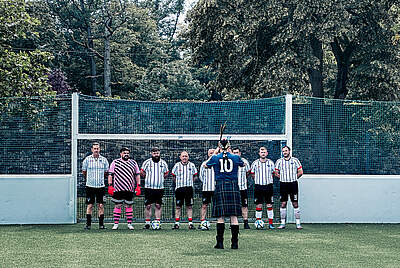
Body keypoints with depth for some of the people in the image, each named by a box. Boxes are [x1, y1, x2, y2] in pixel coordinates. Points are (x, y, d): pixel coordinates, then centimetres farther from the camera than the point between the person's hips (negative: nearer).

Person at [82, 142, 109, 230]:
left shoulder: (104, 160, 4)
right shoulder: (87, 159, 0)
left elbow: (106, 172, 14)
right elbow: (84, 172, 11)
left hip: (101, 186, 1)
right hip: (90, 186, -1)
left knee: (101, 205, 1)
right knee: (90, 205, 0)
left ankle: (101, 224, 6)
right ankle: (88, 224, 5)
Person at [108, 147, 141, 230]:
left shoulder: (133, 163, 12)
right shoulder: (115, 162, 5)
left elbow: (137, 175, 15)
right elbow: (110, 175, 5)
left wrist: (138, 186, 6)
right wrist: (110, 186, -4)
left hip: (129, 189, 2)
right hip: (118, 189, -2)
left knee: (129, 206, 5)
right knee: (118, 206, 0)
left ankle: (129, 224, 12)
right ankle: (116, 224, 5)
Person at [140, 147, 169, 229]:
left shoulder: (163, 163, 8)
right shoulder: (147, 162, 0)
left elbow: (166, 174, 19)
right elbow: (142, 172, 6)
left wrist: (160, 178, 9)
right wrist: (147, 178, 3)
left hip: (160, 188, 2)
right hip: (149, 188, -2)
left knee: (158, 206, 3)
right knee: (148, 206, -2)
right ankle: (147, 223, 5)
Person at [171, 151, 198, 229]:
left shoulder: (192, 165, 4)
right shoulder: (177, 165, 2)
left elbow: (194, 176, 15)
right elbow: (173, 176, 12)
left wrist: (190, 182, 7)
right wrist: (178, 183, 9)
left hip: (189, 188, 0)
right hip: (179, 188, 0)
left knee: (189, 206, 1)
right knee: (178, 206, 3)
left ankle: (190, 223, 5)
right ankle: (176, 223, 8)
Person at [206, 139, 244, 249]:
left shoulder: (216, 158, 1)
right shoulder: (235, 157, 3)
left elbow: (207, 165, 22)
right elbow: (242, 164, 26)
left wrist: (215, 153, 28)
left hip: (220, 187, -1)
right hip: (233, 186, 1)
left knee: (220, 216, 1)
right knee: (234, 216, 2)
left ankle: (220, 242, -2)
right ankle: (234, 242, 0)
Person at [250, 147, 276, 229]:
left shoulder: (270, 163, 5)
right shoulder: (255, 163, 3)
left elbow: (273, 174, 15)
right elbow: (252, 174, 13)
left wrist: (269, 180, 7)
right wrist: (257, 180, 5)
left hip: (268, 186, 0)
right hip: (258, 186, 0)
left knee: (269, 205, 0)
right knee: (259, 205, 0)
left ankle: (270, 223, 5)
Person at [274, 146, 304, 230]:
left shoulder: (295, 160, 4)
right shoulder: (279, 161, 8)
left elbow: (300, 172, 6)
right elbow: (276, 173, 13)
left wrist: (294, 178, 4)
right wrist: (282, 178, 6)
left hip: (293, 184, -1)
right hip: (283, 184, 1)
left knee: (295, 204, -2)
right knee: (283, 204, 1)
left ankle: (298, 223, 1)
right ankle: (282, 223, 7)